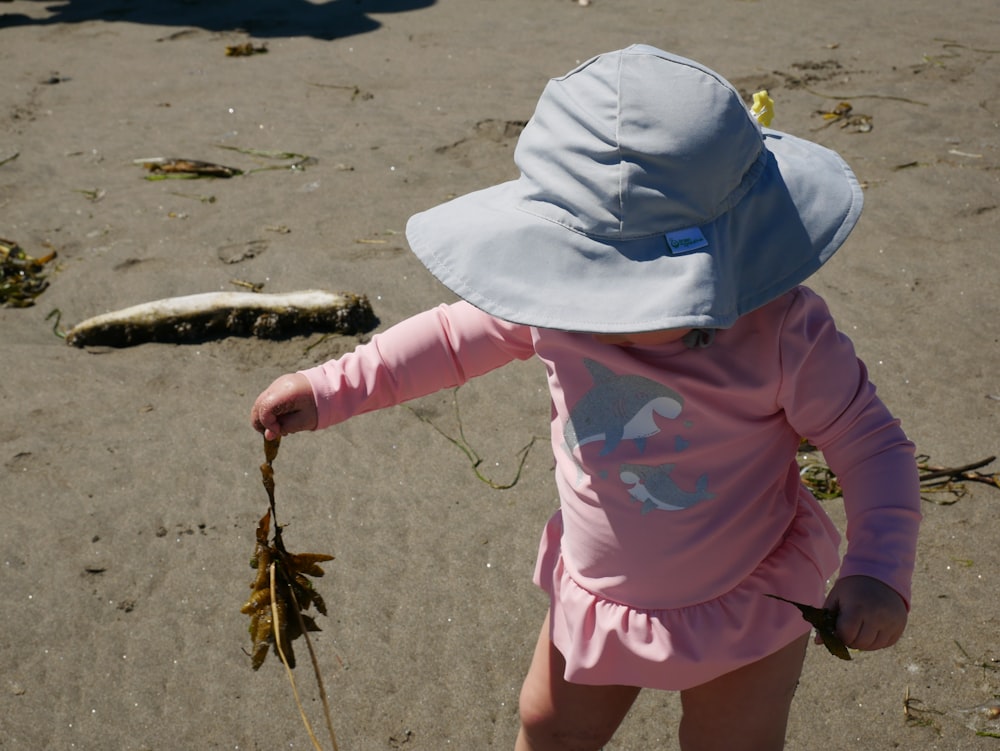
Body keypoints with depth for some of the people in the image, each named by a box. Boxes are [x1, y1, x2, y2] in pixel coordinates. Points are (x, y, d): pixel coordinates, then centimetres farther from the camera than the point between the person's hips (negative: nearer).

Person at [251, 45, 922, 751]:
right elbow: (458, 335, -2)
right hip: (597, 596, 4)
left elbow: (871, 440, -17)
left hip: (745, 613, -4)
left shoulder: (781, 333, -28)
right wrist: (331, 388, -4)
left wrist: (879, 572, -29)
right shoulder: (556, 303, -19)